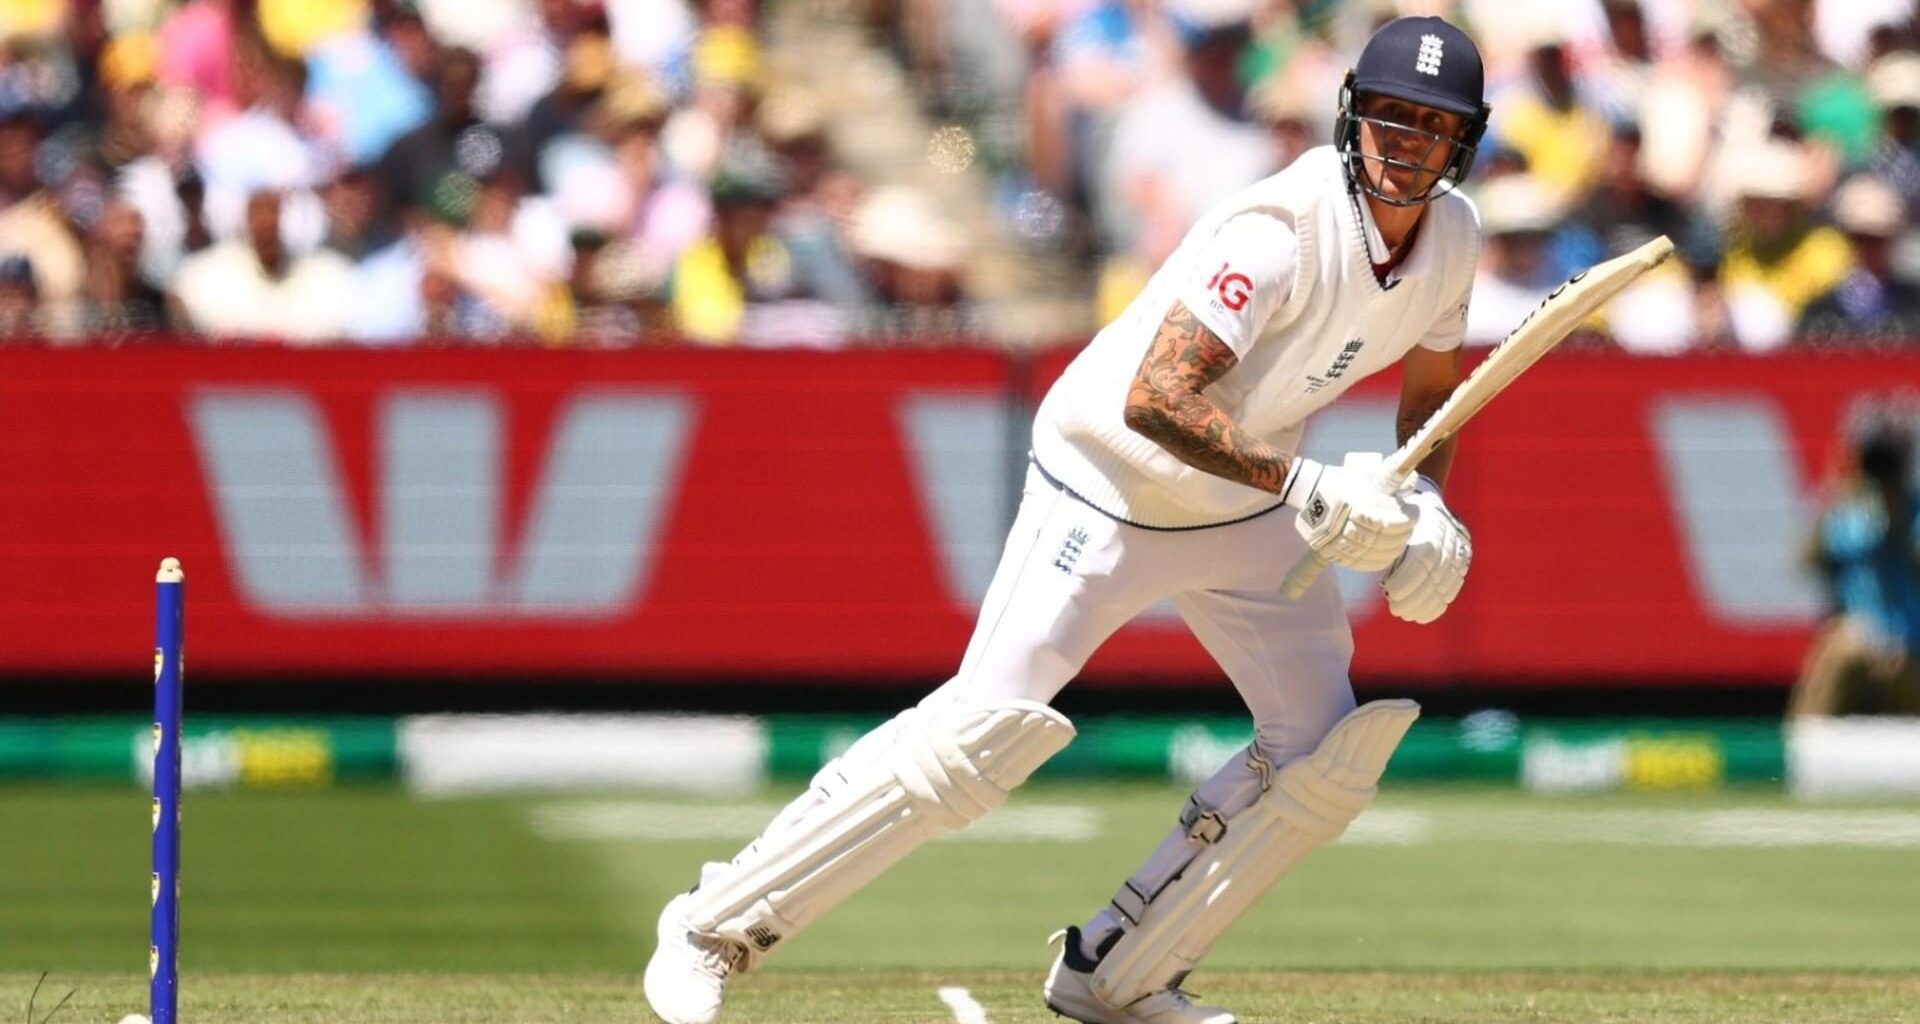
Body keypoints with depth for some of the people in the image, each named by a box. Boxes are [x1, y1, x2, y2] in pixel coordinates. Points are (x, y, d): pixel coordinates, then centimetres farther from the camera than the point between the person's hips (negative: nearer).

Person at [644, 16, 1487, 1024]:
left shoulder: (1450, 236, -6)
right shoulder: (1280, 230, -31)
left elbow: (1431, 385, 11)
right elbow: (1154, 398, -37)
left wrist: (1425, 507, -8)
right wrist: (1304, 487, -38)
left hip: (1244, 516, 8)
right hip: (1106, 488, -8)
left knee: (1324, 756, 1)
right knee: (984, 729, -17)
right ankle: (717, 924, -7)